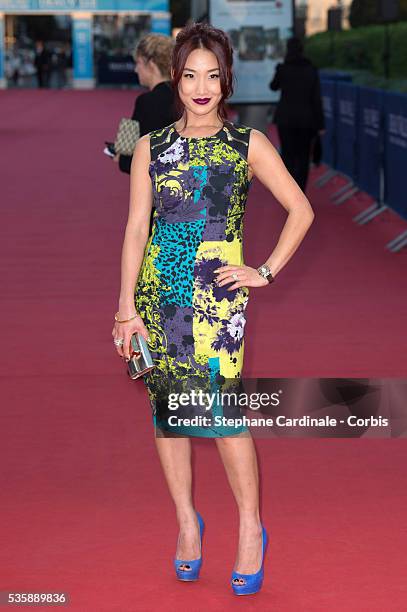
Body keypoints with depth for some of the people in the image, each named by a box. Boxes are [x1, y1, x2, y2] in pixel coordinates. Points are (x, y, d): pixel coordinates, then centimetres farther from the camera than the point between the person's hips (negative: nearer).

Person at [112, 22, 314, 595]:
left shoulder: (248, 144, 4)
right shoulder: (151, 147, 8)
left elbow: (301, 210, 6)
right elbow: (136, 228, 5)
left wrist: (266, 272, 0)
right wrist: (127, 306, 0)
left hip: (218, 291, -3)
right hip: (159, 289, 3)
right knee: (165, 403, 6)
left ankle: (251, 527, 3)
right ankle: (187, 521, 20)